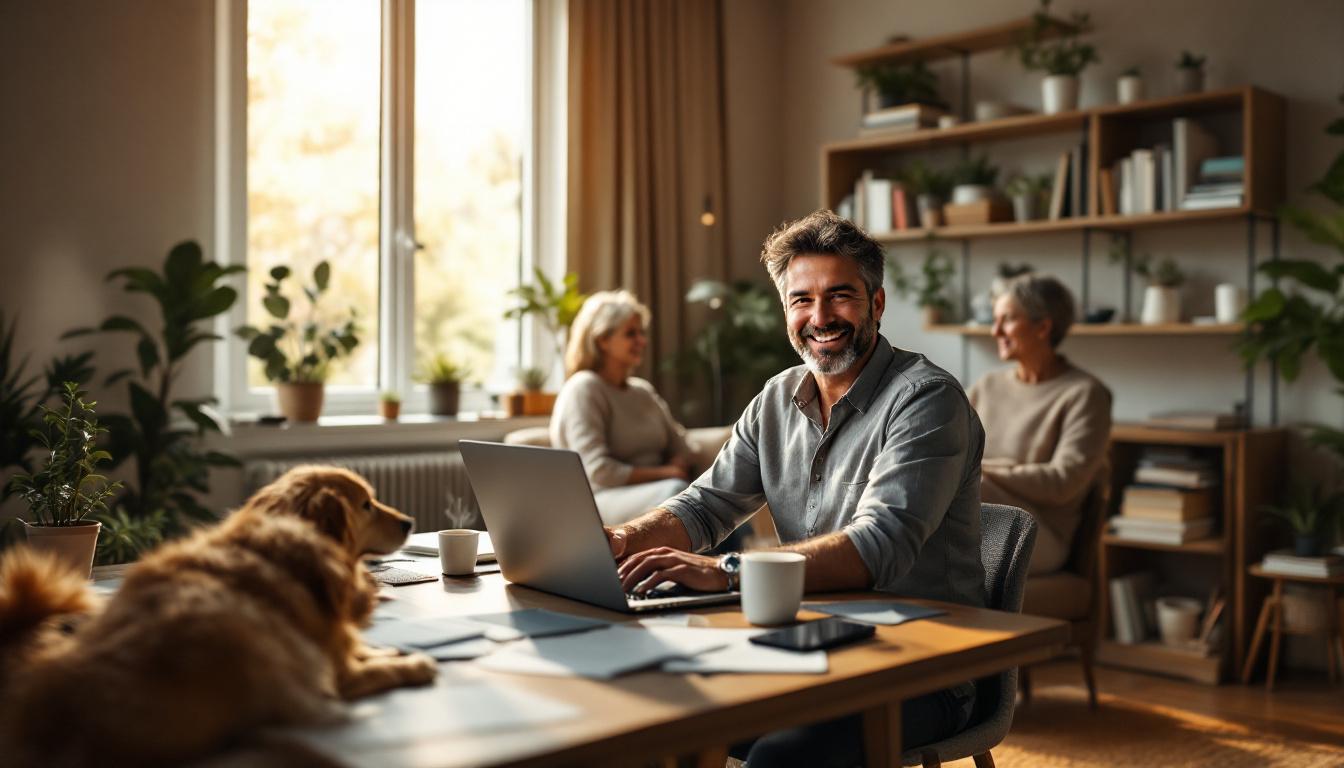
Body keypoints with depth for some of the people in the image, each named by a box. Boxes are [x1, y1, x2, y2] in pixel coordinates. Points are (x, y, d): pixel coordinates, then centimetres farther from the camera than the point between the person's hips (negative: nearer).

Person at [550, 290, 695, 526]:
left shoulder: (644, 390, 24)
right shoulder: (583, 389, -2)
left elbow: (679, 447, 21)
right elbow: (598, 473, -11)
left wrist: (677, 467, -4)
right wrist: (666, 474, -10)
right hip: (600, 501, -7)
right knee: (675, 490, -38)